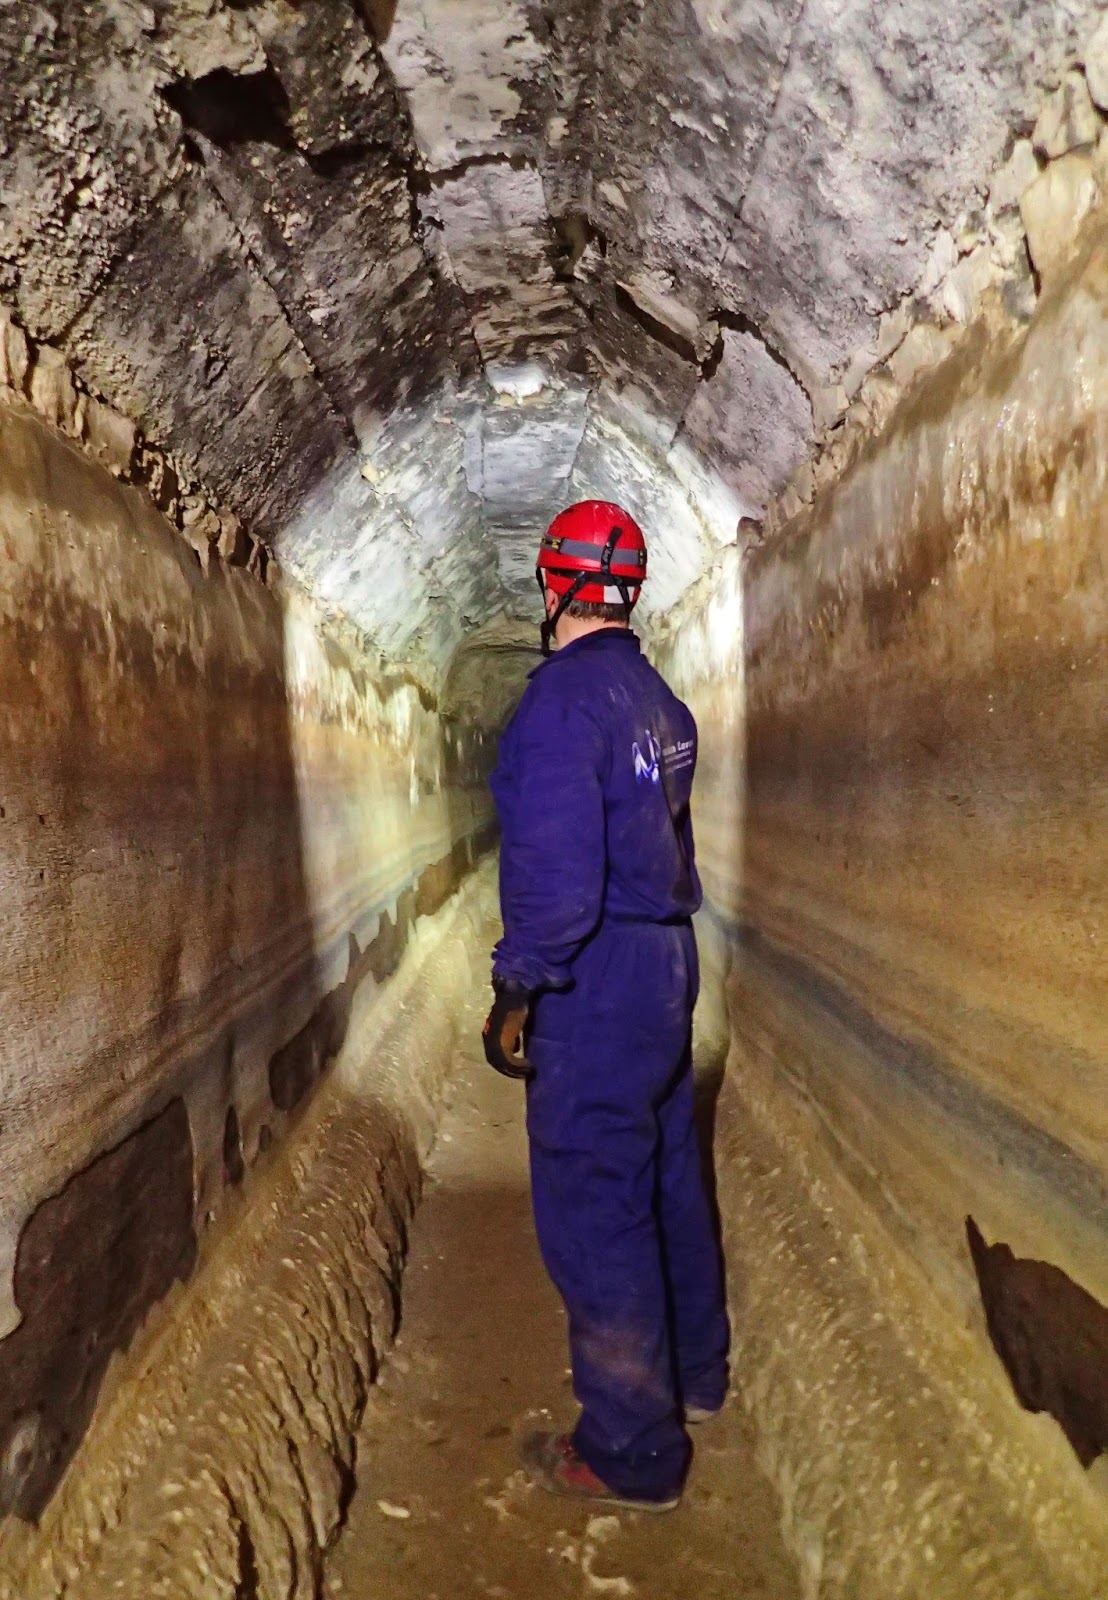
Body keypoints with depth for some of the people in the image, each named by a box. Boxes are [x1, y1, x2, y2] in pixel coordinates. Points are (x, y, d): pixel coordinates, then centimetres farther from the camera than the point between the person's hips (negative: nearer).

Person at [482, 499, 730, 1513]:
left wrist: (516, 992, -16)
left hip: (595, 982, -9)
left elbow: (556, 869, -24)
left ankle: (632, 1451, 16)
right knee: (666, 1175, 21)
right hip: (666, 963, 9)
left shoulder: (564, 698, -18)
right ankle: (693, 1372, 40)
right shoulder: (659, 699, 9)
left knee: (593, 1208, 2)